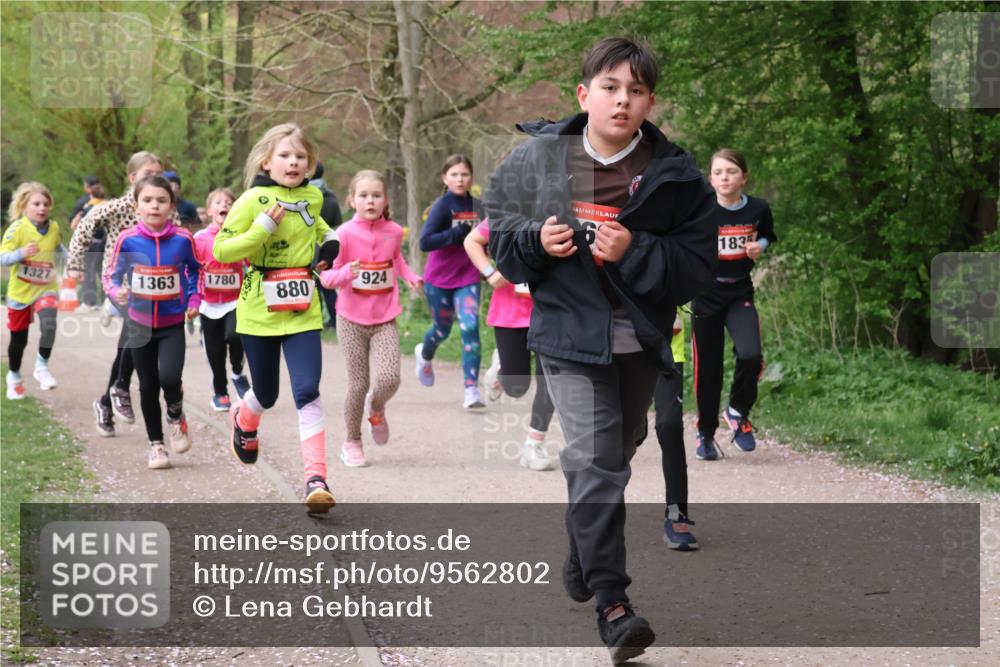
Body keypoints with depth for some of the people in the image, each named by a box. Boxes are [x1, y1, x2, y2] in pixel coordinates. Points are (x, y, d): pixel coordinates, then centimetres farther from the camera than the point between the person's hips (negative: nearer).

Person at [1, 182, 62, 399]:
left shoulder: (54, 228, -3)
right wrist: (22, 253, -36)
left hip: (46, 289, 2)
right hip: (20, 291, -1)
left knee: (49, 324, -26)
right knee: (18, 339, 11)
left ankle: (42, 366, -6)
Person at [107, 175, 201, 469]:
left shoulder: (183, 239, -9)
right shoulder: (127, 240, -11)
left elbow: (195, 270, 12)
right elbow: (111, 276, 0)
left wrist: (194, 299, 2)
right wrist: (117, 292, -20)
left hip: (173, 324, -1)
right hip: (140, 323, 1)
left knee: (169, 378, -19)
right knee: (148, 386, 8)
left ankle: (176, 417, 14)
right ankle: (156, 444, 25)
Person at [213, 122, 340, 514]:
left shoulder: (312, 198, 7)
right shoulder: (253, 200, -9)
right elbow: (220, 250, -13)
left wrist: (328, 240, 12)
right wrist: (263, 228, -22)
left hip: (302, 311, 2)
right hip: (260, 310, -2)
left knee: (308, 391, -13)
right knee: (266, 396, 13)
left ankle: (316, 477, -13)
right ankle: (243, 419, 51)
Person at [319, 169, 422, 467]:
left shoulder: (394, 231, 1)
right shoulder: (344, 234, -10)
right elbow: (327, 277, -9)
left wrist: (410, 276, 5)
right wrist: (347, 272, -29)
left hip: (384, 320, 2)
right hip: (352, 320, -2)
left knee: (390, 378, -16)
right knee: (358, 384, 0)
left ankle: (376, 408, 20)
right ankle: (352, 443, 21)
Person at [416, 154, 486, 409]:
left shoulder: (478, 206, 0)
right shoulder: (442, 206, -13)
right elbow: (425, 242, -22)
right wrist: (457, 234, -29)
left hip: (468, 277, 2)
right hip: (439, 278, -2)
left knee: (470, 327, -16)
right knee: (442, 328, 16)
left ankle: (472, 390, -15)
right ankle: (425, 354, 52)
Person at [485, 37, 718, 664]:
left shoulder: (676, 176, -6)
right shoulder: (537, 159, -3)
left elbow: (701, 265, -6)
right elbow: (500, 232, 9)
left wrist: (634, 251, -20)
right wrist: (535, 241, -12)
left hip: (640, 341, 2)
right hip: (570, 335, -2)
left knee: (616, 453, 19)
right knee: (593, 459, -13)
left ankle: (583, 559, 43)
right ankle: (612, 601, -13)